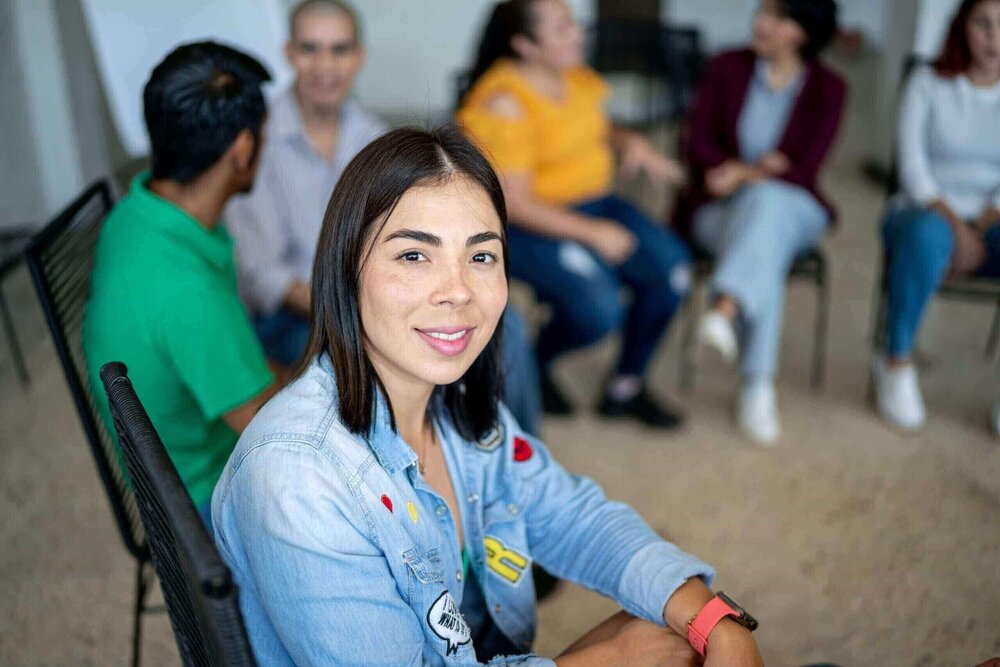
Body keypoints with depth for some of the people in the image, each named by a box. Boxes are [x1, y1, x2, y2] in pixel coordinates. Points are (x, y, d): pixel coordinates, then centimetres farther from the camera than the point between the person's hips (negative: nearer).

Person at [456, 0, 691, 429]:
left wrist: (629, 142, -2)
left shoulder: (576, 77, 4)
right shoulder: (504, 104, -19)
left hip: (594, 204, 8)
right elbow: (513, 204, -20)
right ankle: (533, 363, 8)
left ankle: (626, 386, 7)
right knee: (600, 308, -27)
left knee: (672, 268, -12)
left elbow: (599, 129, 23)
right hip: (528, 226, -7)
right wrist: (592, 233, -22)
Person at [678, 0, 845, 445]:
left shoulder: (827, 89, -1)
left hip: (791, 209, 0)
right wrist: (754, 168, -15)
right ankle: (758, 387, -38)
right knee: (764, 256, -34)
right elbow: (697, 145, -1)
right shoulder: (727, 68, 3)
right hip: (719, 211, 1)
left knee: (764, 201, -38)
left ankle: (724, 311, -54)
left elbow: (803, 172, -7)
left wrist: (743, 176, -20)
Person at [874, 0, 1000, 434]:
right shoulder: (928, 84, 4)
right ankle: (896, 362, -22)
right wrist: (955, 225, -20)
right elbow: (913, 166, -8)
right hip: (926, 213, -2)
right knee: (928, 235, -40)